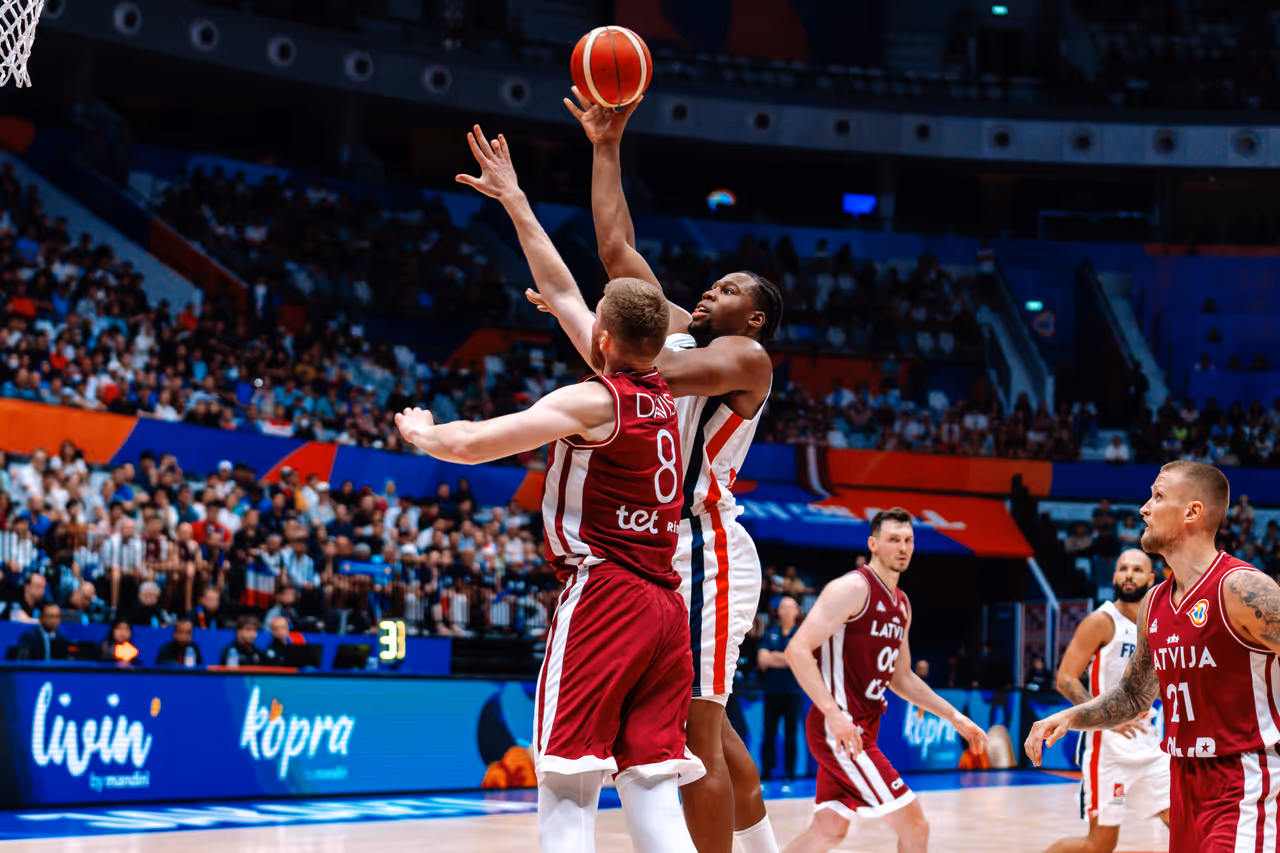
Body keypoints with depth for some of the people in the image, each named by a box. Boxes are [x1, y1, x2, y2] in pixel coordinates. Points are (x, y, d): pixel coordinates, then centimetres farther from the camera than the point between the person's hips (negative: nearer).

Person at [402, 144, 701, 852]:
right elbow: (563, 291, 22)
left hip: (603, 594, -7)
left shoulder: (593, 401, -8)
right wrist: (514, 201, 28)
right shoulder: (661, 397, 13)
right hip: (665, 607, 7)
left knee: (567, 795, -6)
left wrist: (421, 431, 11)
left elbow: (471, 444, -12)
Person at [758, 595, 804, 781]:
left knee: (790, 735, 0)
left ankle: (789, 775, 5)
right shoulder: (771, 633, 11)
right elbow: (762, 660, 2)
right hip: (771, 690, 2)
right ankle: (764, 775, 4)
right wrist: (785, 660, -8)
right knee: (768, 735, 1)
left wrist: (774, 657, -5)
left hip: (792, 691, -2)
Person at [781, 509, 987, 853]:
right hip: (840, 729, -9)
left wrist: (955, 717, 19)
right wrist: (834, 714, -29)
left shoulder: (901, 604, 15)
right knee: (914, 824, -8)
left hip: (863, 727, 9)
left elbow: (901, 678, 25)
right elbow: (798, 650, -21)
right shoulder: (853, 588, -13)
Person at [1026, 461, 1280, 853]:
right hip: (1184, 786, 8)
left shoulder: (1241, 589, -14)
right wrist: (1069, 718, 8)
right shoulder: (1154, 604, 11)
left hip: (1243, 787, -8)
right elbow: (1133, 697, 22)